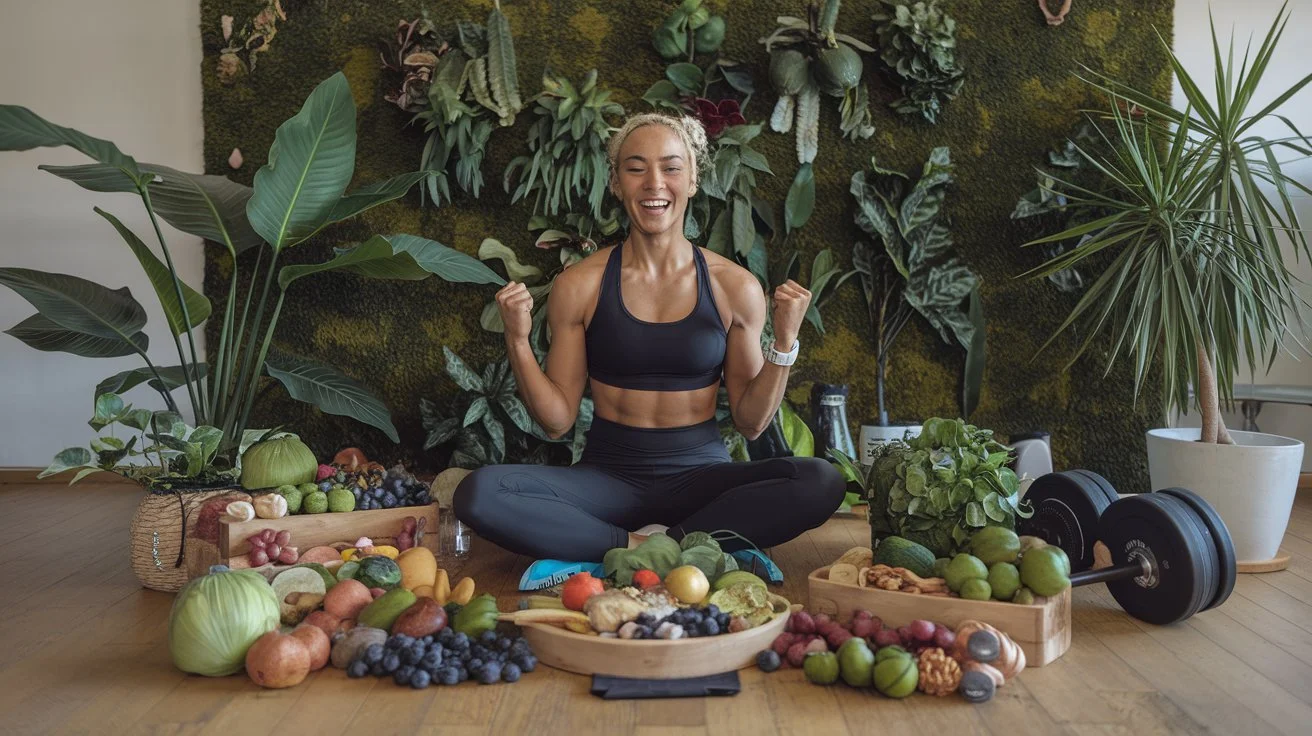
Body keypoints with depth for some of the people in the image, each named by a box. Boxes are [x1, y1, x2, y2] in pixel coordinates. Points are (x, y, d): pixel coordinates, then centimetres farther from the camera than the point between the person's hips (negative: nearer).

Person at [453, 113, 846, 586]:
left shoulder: (735, 287, 1)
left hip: (701, 476, 1)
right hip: (609, 477, 0)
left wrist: (784, 344, -8)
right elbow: (557, 420, 2)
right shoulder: (580, 285, 0)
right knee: (477, 493, -27)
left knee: (821, 482, -28)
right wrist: (518, 342, -11)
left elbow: (751, 422, 5)